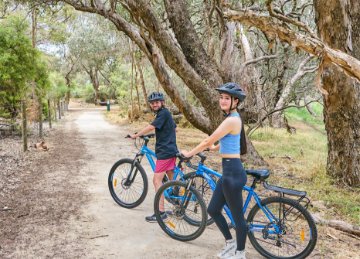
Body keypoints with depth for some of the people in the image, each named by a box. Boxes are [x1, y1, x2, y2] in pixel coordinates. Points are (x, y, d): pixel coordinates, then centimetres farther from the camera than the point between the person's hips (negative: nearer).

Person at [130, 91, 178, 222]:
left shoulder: (163, 113, -14)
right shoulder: (164, 113, 16)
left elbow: (151, 127, -23)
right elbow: (174, 128, 25)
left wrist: (136, 135, -15)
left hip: (165, 151, -11)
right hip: (171, 150, 11)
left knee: (157, 180, -11)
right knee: (172, 179, 16)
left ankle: (160, 211, -9)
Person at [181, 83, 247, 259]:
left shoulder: (231, 120, -18)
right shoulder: (233, 118, 13)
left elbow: (208, 141, -14)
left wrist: (189, 154, -1)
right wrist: (214, 148, 44)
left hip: (232, 172, -10)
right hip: (229, 171, 10)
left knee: (237, 216, 6)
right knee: (213, 209, 18)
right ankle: (230, 242, 34)